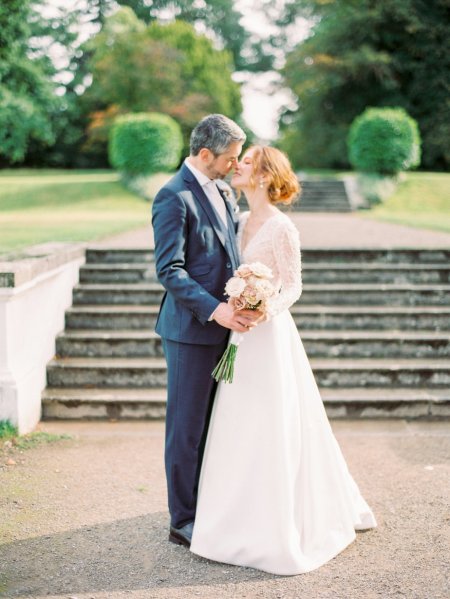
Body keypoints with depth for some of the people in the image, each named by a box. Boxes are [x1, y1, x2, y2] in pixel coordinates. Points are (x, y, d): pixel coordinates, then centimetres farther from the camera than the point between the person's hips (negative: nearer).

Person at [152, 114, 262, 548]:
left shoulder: (221, 190, 13)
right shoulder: (174, 197, -14)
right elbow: (169, 270, -19)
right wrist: (214, 309, -26)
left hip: (222, 325, 8)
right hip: (191, 329, -8)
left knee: (213, 423, 14)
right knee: (187, 426, 2)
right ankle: (183, 521, 13)